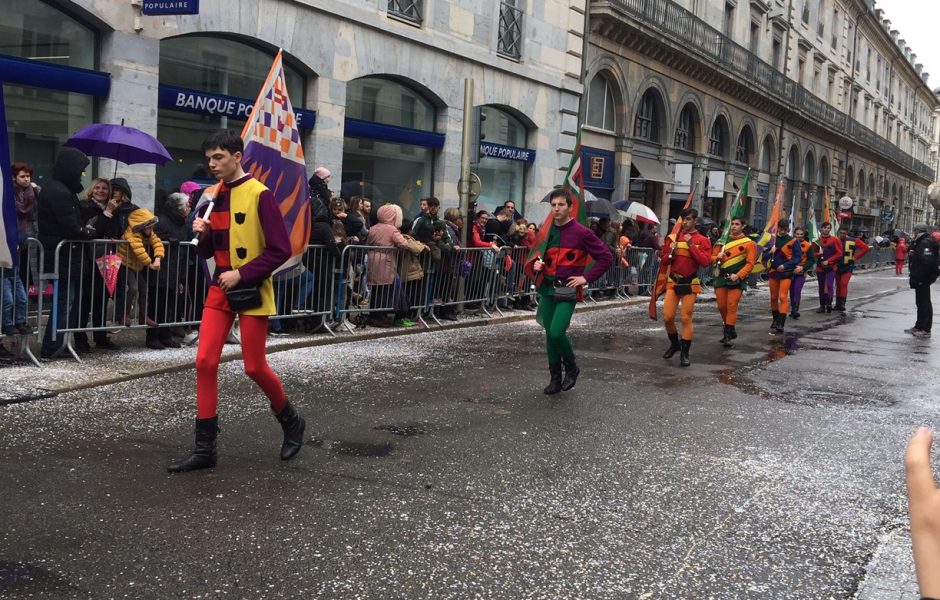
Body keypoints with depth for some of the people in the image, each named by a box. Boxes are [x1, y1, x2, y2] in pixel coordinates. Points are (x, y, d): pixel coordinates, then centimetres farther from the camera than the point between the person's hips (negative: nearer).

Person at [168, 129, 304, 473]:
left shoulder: (259, 195, -12)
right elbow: (207, 252, 14)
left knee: (254, 367, 0)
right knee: (205, 361, -2)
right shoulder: (212, 196, 8)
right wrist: (202, 234, -7)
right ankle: (205, 448, 4)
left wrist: (242, 274, -18)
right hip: (220, 290, 6)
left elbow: (281, 250, -15)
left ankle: (291, 421, 27)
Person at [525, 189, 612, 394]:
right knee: (550, 335, 7)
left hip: (567, 291, -5)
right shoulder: (547, 231, 7)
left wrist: (586, 278, -10)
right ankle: (555, 378, 19)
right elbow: (538, 256, 22)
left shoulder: (581, 233, -8)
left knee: (557, 332, -18)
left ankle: (572, 368, 8)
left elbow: (606, 258, -5)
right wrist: (536, 264, -1)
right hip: (547, 289, 5)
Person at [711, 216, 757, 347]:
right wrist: (717, 258, -9)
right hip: (721, 277, 4)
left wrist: (738, 275, -19)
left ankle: (728, 334, -7)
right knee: (721, 306, 5)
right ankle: (729, 329, 26)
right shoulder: (723, 240, 11)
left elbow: (750, 263, -7)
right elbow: (712, 256, 15)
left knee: (732, 306, -10)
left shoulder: (749, 243, -3)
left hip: (737, 279, -4)